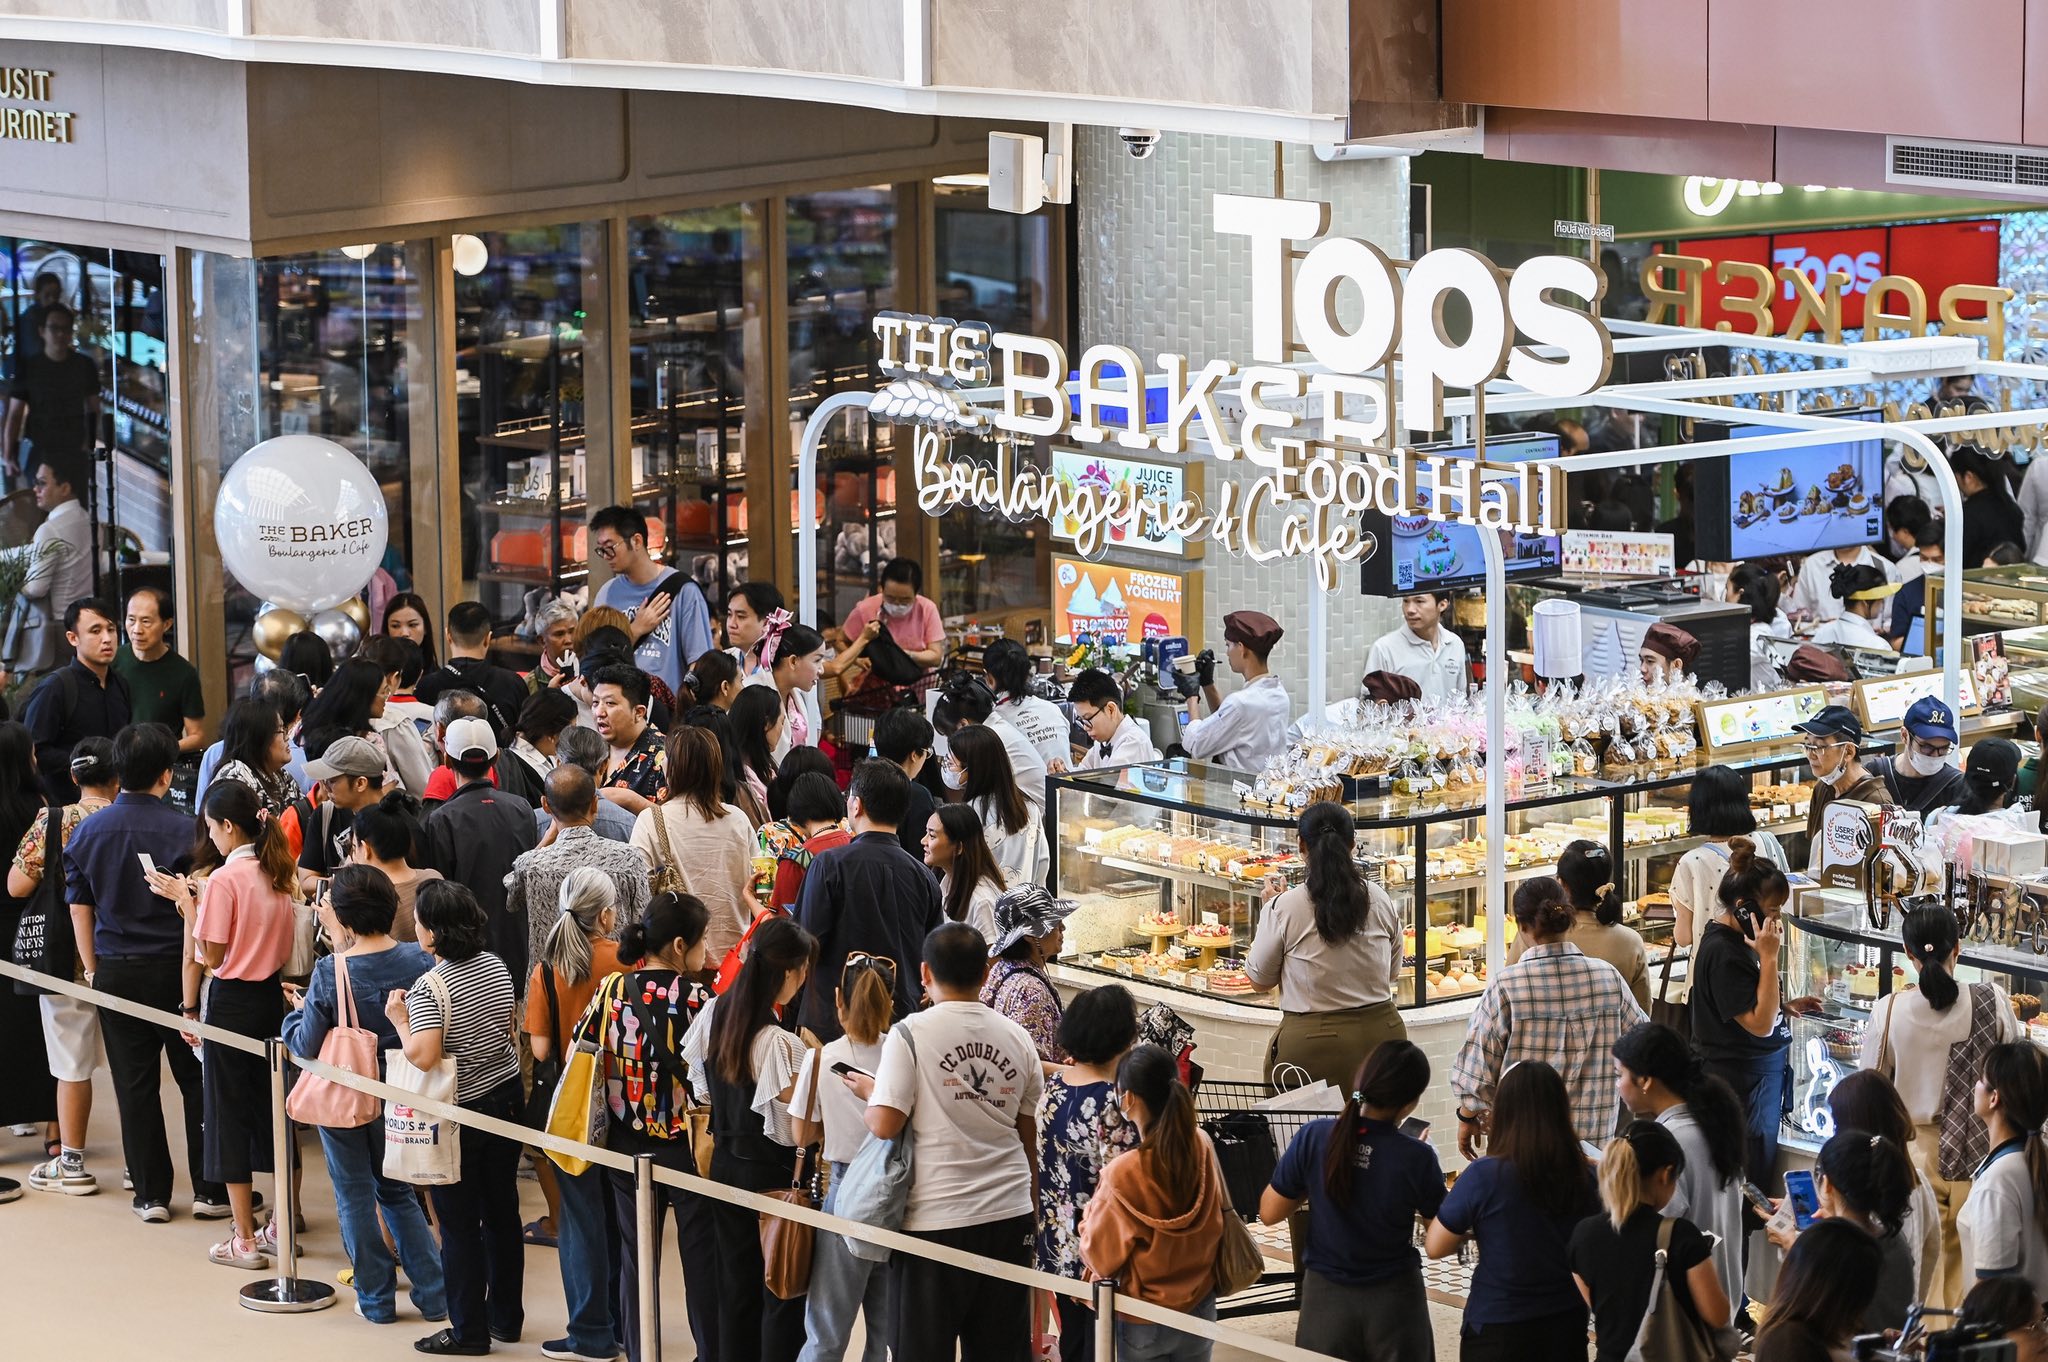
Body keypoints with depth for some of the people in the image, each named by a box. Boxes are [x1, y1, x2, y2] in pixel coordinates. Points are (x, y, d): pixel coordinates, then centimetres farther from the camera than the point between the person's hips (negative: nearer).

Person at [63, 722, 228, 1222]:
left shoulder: (88, 831, 0)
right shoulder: (185, 830, -11)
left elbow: (79, 906, 4)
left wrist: (92, 970, 13)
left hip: (116, 973, 3)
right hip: (175, 970, -3)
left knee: (135, 1087, 8)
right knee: (197, 1080, 8)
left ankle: (151, 1195, 11)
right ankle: (209, 1191, 11)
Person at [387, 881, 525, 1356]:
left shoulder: (428, 989, -22)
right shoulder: (496, 968, 1)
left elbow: (424, 1057, -30)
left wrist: (399, 1019, -14)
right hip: (506, 1098, 7)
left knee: (459, 1225, 3)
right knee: (502, 1213, 16)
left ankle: (468, 1332, 9)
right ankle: (506, 1317, 26)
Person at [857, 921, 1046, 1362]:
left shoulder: (910, 1034, -10)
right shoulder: (1016, 1038, 4)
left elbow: (885, 1126, -15)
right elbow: (1029, 1138, 12)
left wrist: (870, 1092, 6)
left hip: (935, 1218, -4)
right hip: (1009, 1213, 4)